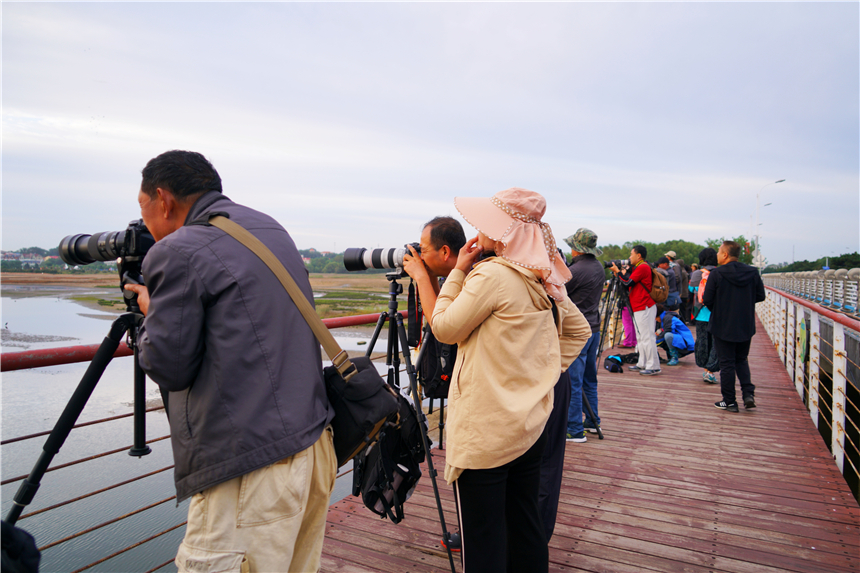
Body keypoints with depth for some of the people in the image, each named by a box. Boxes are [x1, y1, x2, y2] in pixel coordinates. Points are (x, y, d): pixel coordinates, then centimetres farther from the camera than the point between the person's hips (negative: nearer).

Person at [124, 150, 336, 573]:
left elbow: (168, 366, -7)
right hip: (316, 443, 9)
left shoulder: (178, 252, -9)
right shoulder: (273, 231, 15)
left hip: (253, 466, -9)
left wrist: (150, 311, 10)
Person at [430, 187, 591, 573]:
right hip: (531, 425, 8)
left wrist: (458, 271, -2)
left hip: (484, 433, -8)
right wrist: (546, 369, 14)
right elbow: (579, 330, 18)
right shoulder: (544, 279, 8)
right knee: (526, 529, 19)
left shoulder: (492, 275, -17)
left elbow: (444, 328, -9)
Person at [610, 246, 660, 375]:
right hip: (639, 308, 11)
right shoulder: (639, 267, 19)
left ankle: (653, 367, -6)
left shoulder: (643, 267, -13)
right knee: (641, 336, 15)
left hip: (645, 308, -11)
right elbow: (630, 284, 17)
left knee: (647, 337, -9)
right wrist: (618, 274, 8)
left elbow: (628, 283, -17)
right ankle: (642, 364, 22)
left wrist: (617, 271, -5)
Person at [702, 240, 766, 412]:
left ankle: (729, 401, 11)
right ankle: (748, 393, 6)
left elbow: (707, 300, -14)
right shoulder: (753, 272, -1)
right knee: (741, 360, 20)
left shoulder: (716, 274, -14)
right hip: (746, 326, 4)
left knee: (727, 363, 5)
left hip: (723, 326, -4)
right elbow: (760, 296, 4)